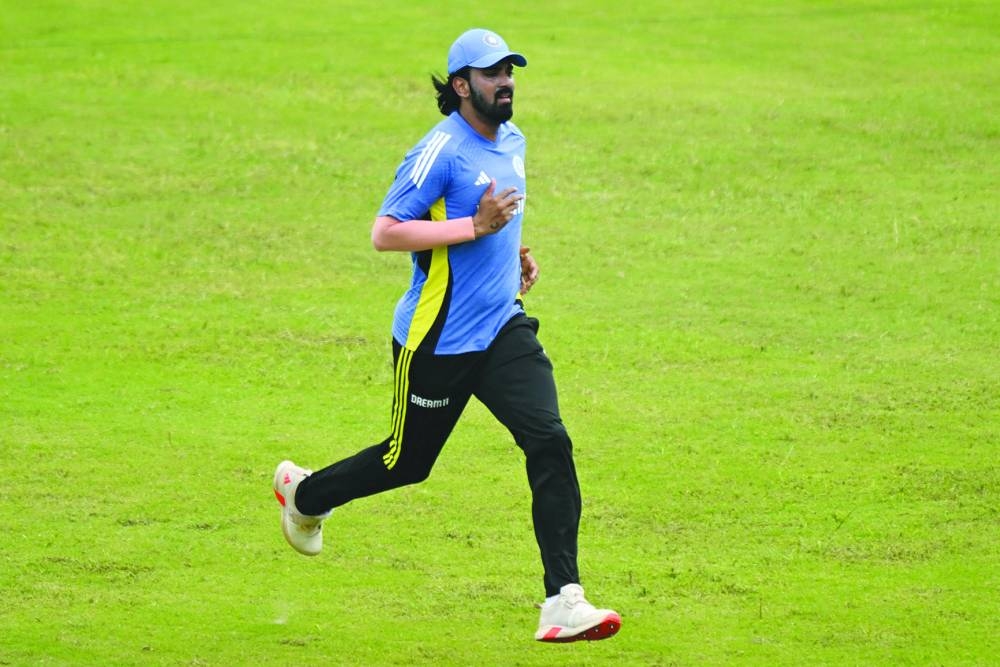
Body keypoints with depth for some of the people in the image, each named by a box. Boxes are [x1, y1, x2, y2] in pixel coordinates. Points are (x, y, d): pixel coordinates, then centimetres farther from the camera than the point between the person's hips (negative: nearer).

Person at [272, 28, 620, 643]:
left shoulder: (513, 142, 10)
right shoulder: (441, 151, -17)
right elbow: (385, 233, -22)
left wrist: (514, 251, 11)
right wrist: (476, 227, -26)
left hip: (504, 328, 6)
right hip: (437, 339, -6)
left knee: (550, 443, -14)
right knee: (407, 462, 10)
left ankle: (564, 604, -17)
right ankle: (304, 493, 42)